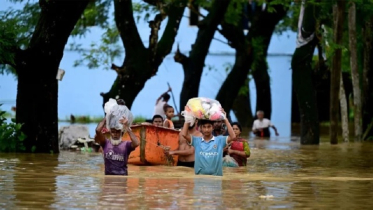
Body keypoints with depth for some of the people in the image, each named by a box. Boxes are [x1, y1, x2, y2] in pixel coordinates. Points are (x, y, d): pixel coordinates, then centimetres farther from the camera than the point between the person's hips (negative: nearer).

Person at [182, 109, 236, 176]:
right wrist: (188, 119, -3)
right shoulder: (197, 141, 5)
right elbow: (184, 134, -6)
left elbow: (233, 136, -10)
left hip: (216, 176, -1)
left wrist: (225, 120, -10)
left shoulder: (220, 140, 3)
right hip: (200, 176, 1)